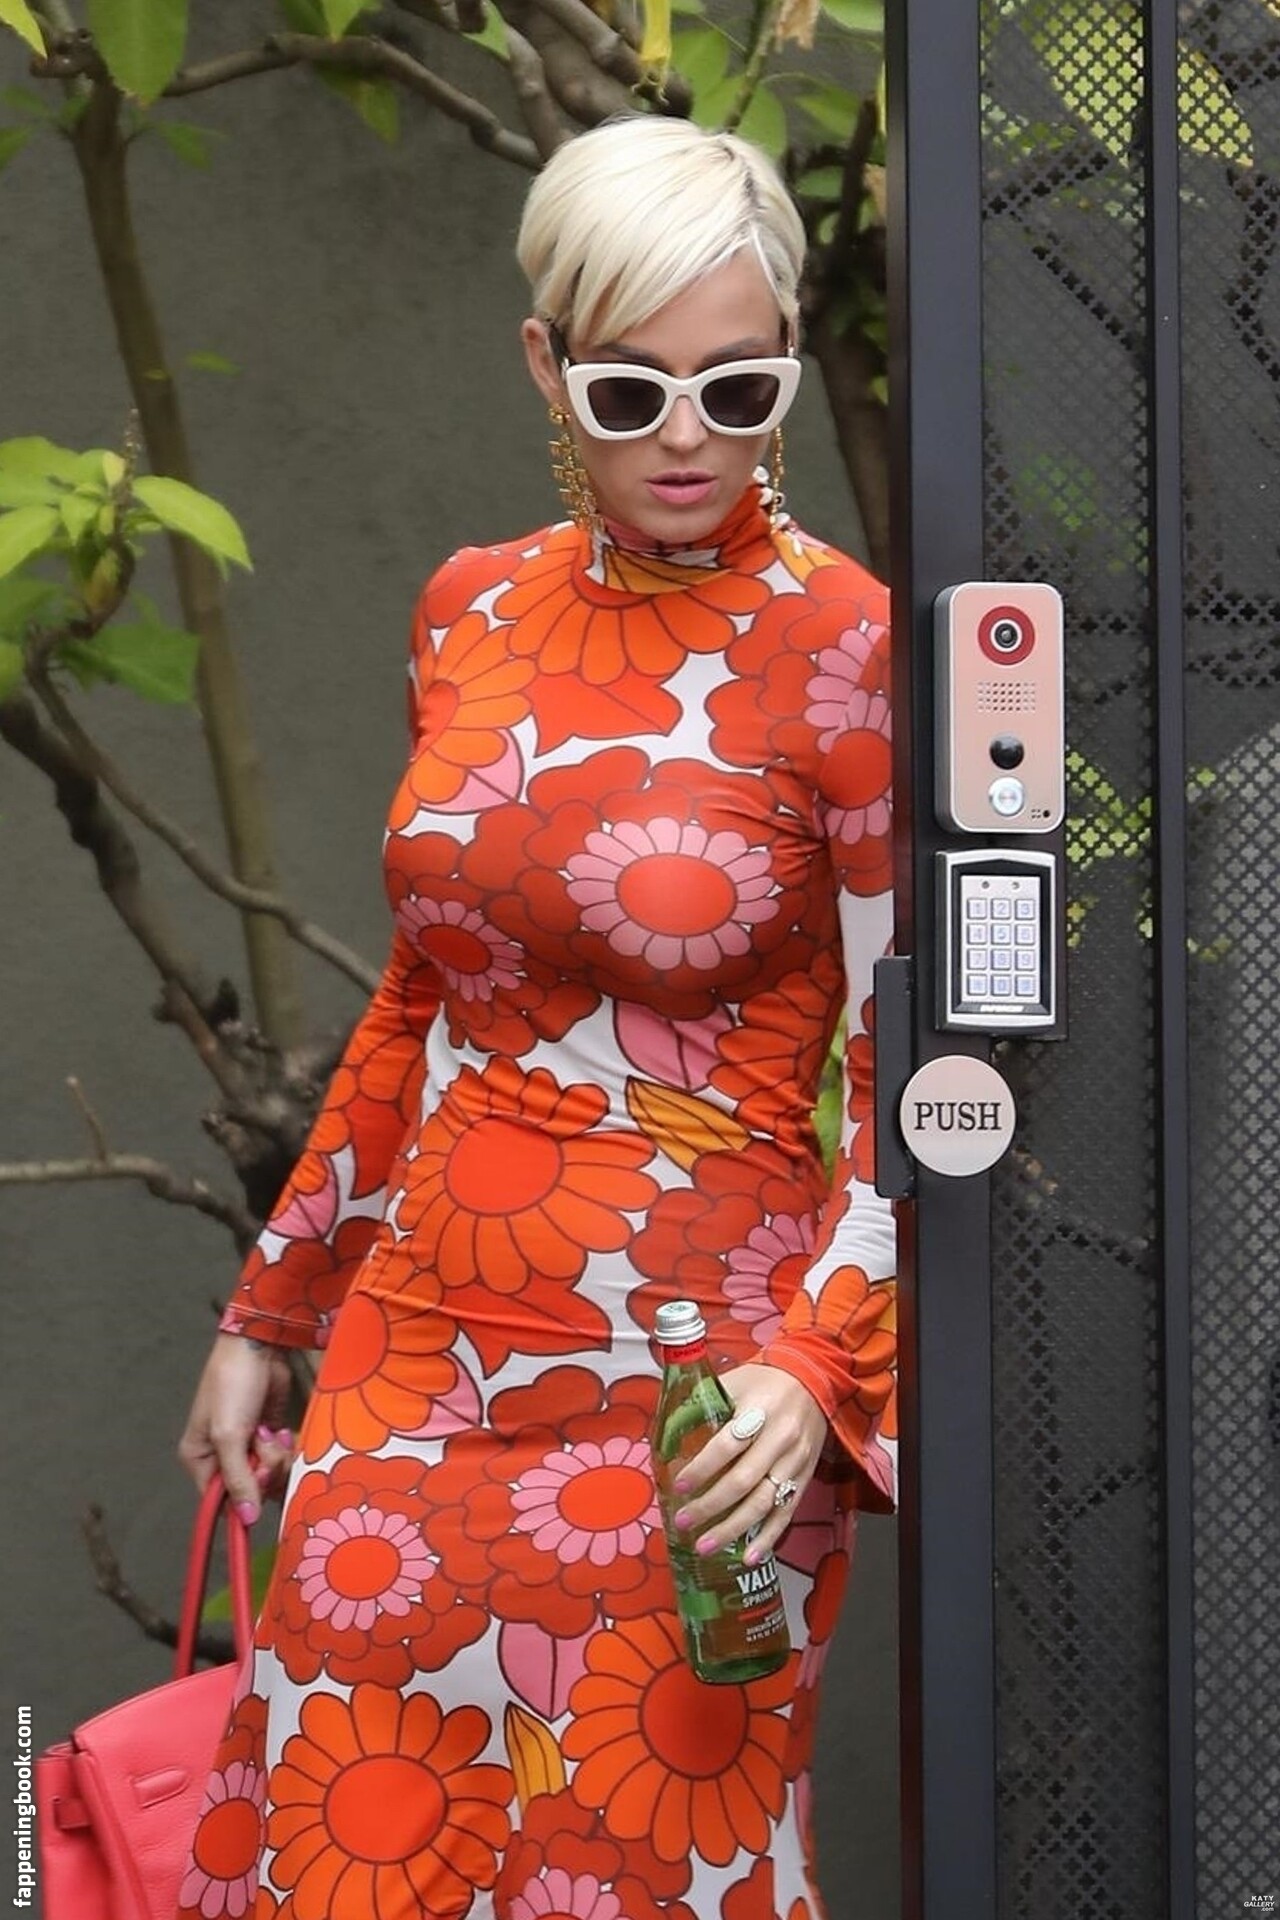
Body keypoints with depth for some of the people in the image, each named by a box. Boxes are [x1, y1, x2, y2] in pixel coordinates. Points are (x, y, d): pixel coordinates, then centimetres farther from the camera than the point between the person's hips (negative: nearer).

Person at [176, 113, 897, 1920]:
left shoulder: (847, 654, -11)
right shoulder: (477, 612, 6)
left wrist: (818, 1364, -26)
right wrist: (269, 1312, 18)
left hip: (684, 1410, -5)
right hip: (417, 1357, 5)